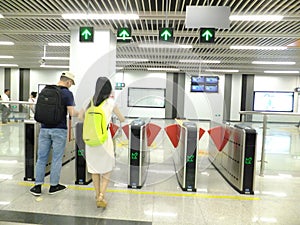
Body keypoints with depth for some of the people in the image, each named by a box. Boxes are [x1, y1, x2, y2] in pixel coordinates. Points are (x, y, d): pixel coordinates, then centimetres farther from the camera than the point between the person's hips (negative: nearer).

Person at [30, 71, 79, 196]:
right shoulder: (67, 93, -8)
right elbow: (71, 113, -14)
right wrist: (80, 113, 5)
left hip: (45, 128, 5)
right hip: (59, 130, -4)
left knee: (41, 157, 11)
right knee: (56, 158, 6)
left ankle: (38, 186, 17)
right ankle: (53, 185, 18)